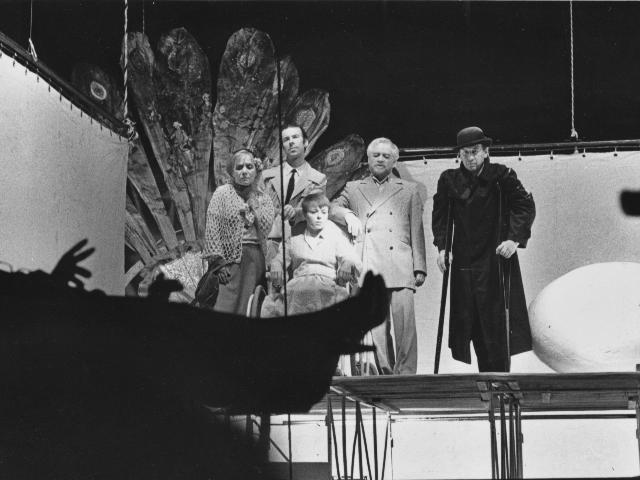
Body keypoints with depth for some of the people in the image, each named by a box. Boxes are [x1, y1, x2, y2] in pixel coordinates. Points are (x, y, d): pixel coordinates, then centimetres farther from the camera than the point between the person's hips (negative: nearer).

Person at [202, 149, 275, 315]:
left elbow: (267, 229, 1)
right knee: (226, 307, -14)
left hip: (257, 260, 3)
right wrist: (218, 262, -11)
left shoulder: (263, 199, 15)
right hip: (230, 258, -3)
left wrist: (253, 203, -1)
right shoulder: (222, 193, 5)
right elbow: (212, 229, -3)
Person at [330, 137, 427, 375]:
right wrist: (348, 215, -13)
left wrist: (419, 268, 5)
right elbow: (332, 208, 10)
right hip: (367, 269, 1)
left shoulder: (409, 190, 20)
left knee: (405, 323, -12)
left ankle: (406, 373, -11)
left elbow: (417, 232, 15)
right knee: (375, 326, -4)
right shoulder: (353, 188, 23)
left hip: (400, 268, -1)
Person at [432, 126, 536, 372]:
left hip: (496, 260, -3)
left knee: (497, 322, -6)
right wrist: (441, 246, 4)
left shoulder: (501, 176, -2)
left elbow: (525, 206, -3)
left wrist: (515, 239, -15)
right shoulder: (449, 180, 7)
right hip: (464, 262, 4)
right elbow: (439, 214, 16)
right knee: (467, 322, 3)